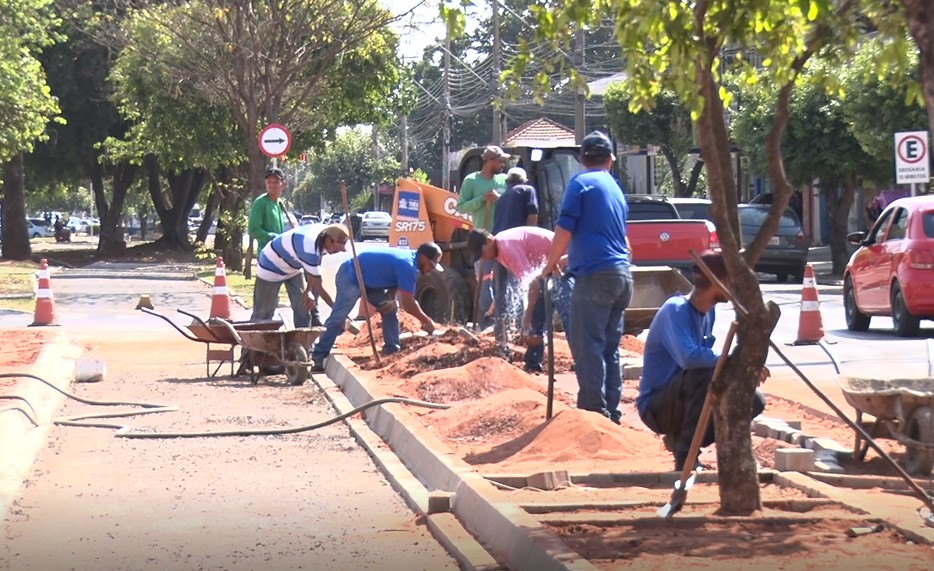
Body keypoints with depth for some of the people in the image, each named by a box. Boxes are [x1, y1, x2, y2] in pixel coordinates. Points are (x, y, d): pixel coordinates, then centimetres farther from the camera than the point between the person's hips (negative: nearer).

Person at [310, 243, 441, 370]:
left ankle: (391, 351, 9)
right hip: (350, 277, -10)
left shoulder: (409, 258, 3)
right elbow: (408, 303, -27)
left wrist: (391, 299, -9)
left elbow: (394, 280, 13)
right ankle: (317, 358, -13)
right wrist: (427, 321, -16)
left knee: (391, 310, 6)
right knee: (337, 318, -14)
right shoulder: (407, 266, -27)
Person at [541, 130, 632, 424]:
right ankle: (611, 412, 14)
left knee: (588, 347, -8)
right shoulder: (615, 188, 20)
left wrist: (551, 263, 5)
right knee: (610, 348, 12)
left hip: (595, 275, -8)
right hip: (621, 274, 8)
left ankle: (594, 410, -13)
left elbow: (564, 230, -9)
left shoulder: (580, 183, -3)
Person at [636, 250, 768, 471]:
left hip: (682, 398, 8)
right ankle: (686, 457, -25)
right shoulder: (675, 310, -22)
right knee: (705, 374, -34)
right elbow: (688, 357, -38)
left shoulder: (709, 312, 5)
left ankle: (681, 439, 10)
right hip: (656, 406, -8)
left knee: (753, 400, -6)